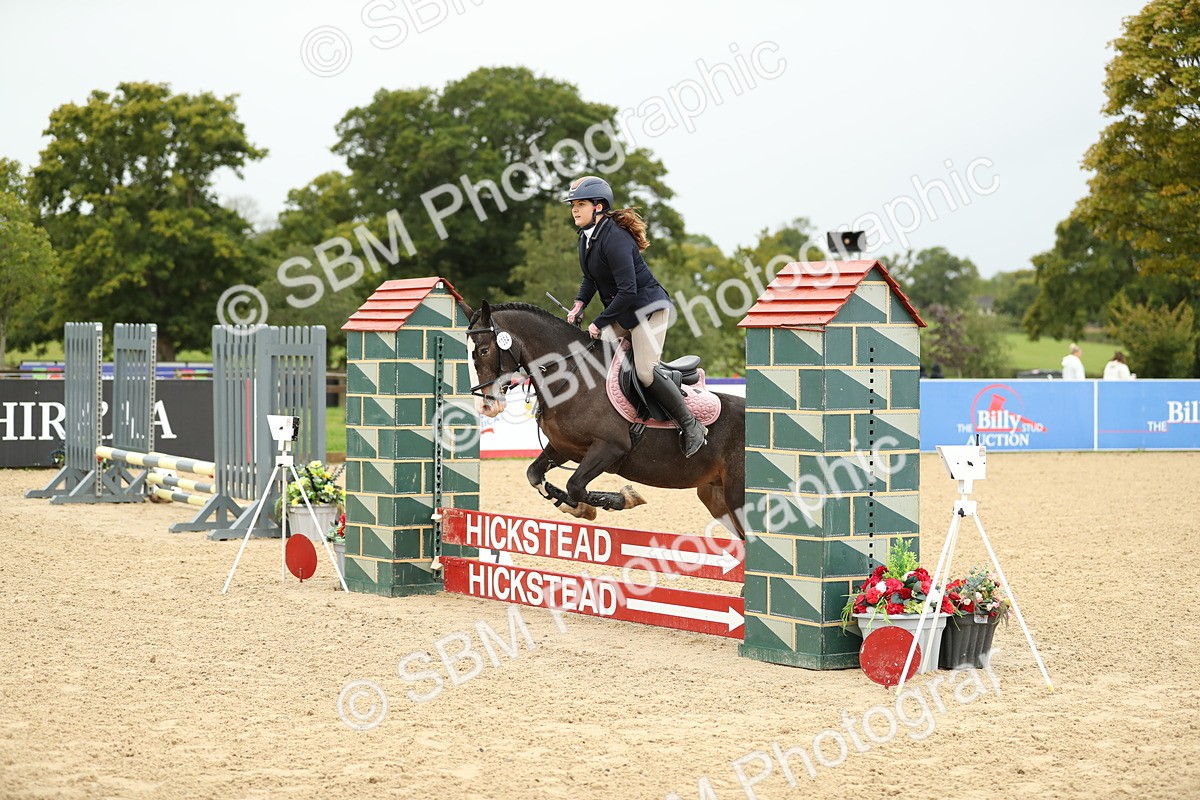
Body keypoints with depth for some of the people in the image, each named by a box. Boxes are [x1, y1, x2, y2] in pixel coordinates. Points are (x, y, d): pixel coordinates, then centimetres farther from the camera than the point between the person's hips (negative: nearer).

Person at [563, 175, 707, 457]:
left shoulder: (615, 238, -25)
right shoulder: (586, 237, 5)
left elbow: (627, 291, -28)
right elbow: (590, 277, 19)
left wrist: (599, 323, -22)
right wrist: (580, 303, 0)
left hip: (648, 307, -10)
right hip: (621, 313, 10)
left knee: (646, 372, -18)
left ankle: (692, 428, -4)